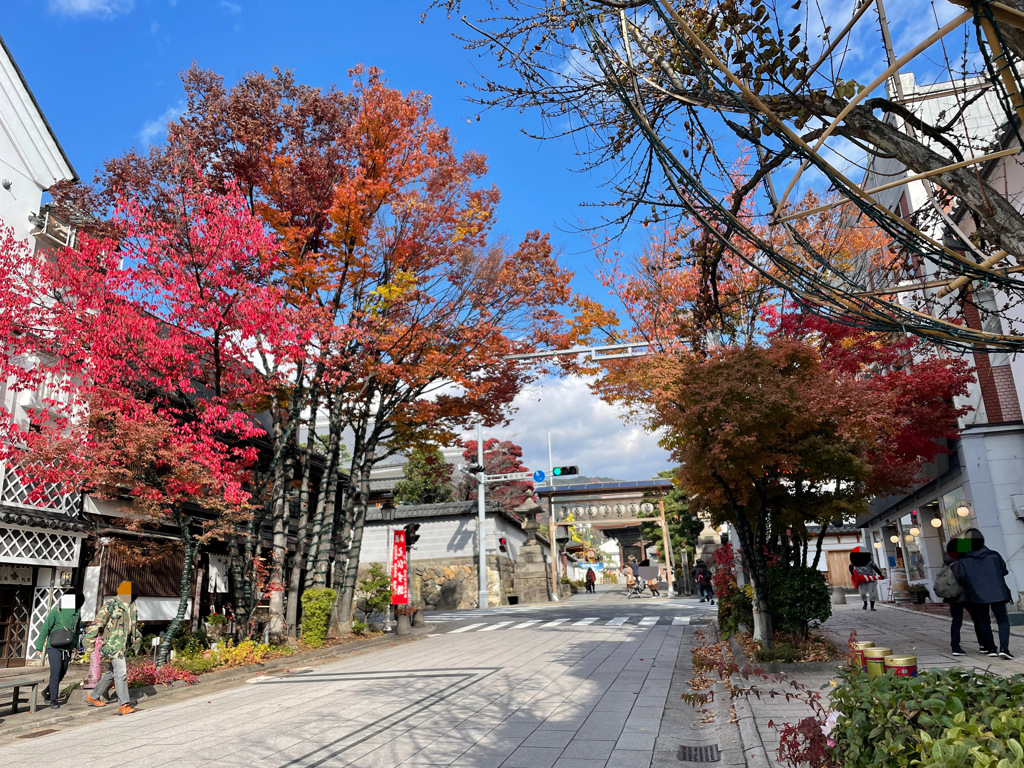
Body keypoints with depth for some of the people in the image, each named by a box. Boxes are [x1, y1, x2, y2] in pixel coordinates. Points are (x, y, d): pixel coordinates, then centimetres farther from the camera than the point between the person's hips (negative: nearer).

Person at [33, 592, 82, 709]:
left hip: (67, 648, 5)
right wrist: (39, 646, -8)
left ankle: (47, 691, 34)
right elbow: (45, 628, -8)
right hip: (54, 647, -5)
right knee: (56, 672, -12)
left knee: (62, 673, 12)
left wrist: (75, 644, 20)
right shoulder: (56, 611, -13)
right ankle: (54, 699, -2)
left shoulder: (77, 612, 1)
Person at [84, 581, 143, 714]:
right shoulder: (111, 605, -10)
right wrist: (89, 639, -12)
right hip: (113, 644, -8)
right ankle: (124, 704, -10)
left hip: (124, 645, 8)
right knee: (121, 672, -13)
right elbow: (98, 622, -10)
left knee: (111, 672, 17)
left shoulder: (133, 607, 13)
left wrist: (137, 639, 26)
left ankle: (93, 697, 34)